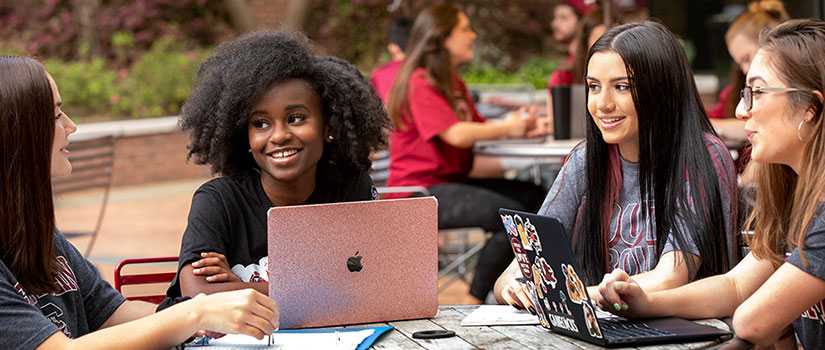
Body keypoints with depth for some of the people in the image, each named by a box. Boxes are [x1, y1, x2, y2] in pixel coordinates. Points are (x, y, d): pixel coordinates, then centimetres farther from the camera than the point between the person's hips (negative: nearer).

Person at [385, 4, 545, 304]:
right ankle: (473, 305, -15)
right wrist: (508, 128, -10)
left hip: (450, 182, 10)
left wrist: (517, 124, -5)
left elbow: (477, 126, 13)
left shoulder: (454, 83, 20)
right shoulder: (420, 83, -11)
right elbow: (457, 134, -21)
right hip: (419, 192, -10)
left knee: (532, 195, -5)